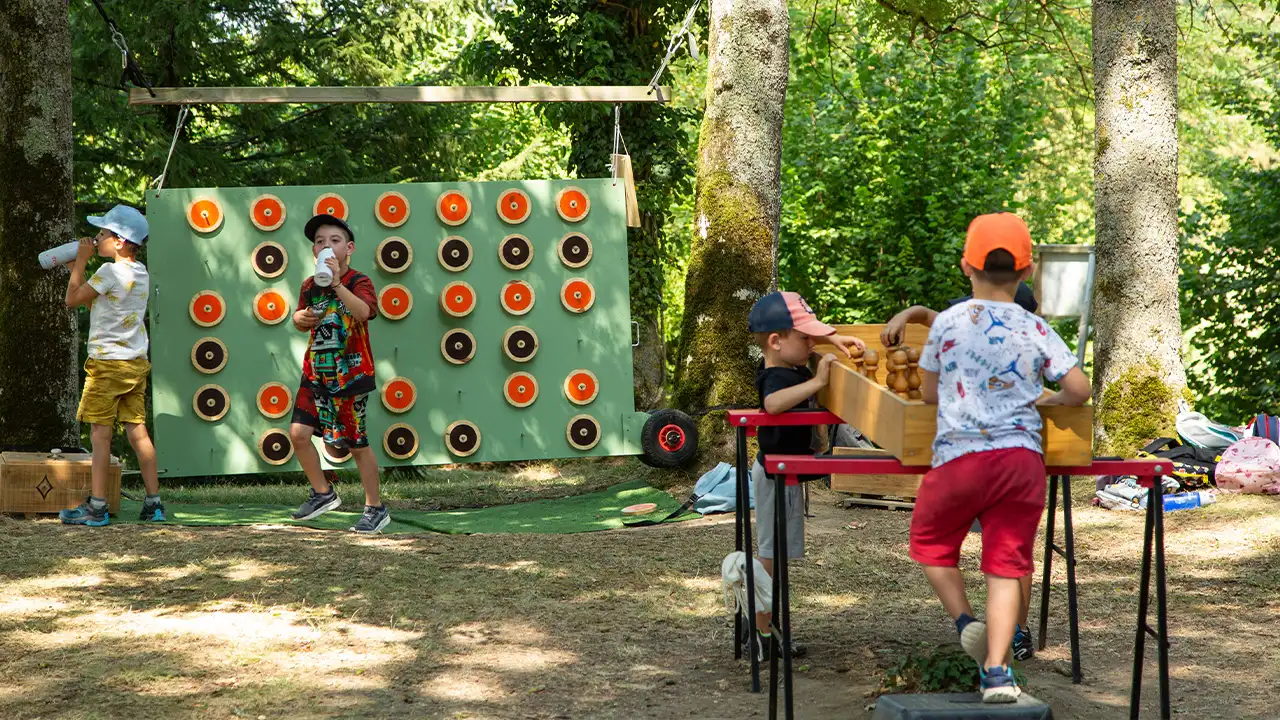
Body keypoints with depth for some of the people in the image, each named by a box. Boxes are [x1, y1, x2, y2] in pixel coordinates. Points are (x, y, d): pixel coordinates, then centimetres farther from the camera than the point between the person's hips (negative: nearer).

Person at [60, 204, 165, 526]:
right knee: (137, 432, 8)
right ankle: (153, 503, 7)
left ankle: (96, 507, -5)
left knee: (100, 433, -5)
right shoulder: (141, 273, 11)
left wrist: (80, 261, 1)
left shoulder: (110, 271, -14)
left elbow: (73, 299, -7)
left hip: (108, 362, -8)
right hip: (136, 362, 8)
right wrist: (78, 265, 19)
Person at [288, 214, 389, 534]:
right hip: (316, 373, 6)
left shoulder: (359, 282, -11)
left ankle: (376, 508, 15)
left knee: (357, 444, 1)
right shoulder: (310, 286, 6)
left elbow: (364, 312, -32)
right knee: (299, 433, -2)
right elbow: (300, 319, 23)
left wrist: (337, 283, -41)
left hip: (351, 375, -6)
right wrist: (301, 318, -1)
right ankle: (323, 493, 19)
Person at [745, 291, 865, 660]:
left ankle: (761, 629, 26)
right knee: (772, 554, -4)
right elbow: (773, 402, -49)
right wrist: (816, 382, -44)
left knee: (772, 553, 17)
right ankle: (761, 636, 1)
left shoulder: (788, 367, 6)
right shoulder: (778, 377, -24)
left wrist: (831, 339, 15)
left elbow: (802, 339, 29)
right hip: (778, 474, -11)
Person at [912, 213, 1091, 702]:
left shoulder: (948, 322, 4)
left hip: (960, 455, -1)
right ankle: (997, 671, -8)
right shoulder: (1036, 330, 6)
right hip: (1024, 456, 1)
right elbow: (1079, 390, 7)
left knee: (930, 539, 21)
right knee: (1005, 565, 2)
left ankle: (964, 620, 3)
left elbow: (928, 392, 15)